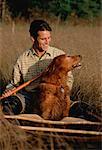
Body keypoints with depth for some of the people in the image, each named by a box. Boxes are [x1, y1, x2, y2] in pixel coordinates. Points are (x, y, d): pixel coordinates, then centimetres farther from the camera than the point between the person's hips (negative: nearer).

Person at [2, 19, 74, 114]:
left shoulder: (60, 55, 7)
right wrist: (9, 91, -7)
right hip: (28, 96, 0)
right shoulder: (23, 59, 9)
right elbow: (15, 84, 16)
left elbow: (68, 80, 11)